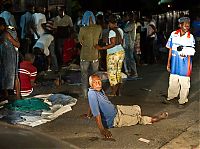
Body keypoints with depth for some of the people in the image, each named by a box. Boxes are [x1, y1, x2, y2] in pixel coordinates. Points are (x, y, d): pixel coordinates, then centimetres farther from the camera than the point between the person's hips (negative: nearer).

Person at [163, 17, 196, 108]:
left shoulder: (190, 38, -11)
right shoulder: (173, 35, -4)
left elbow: (189, 54, -6)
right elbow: (170, 50, 5)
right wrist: (168, 63, 8)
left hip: (184, 65, -3)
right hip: (174, 64, 3)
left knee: (184, 84, 7)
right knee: (172, 82, 17)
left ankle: (182, 101, 24)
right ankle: (171, 96, 39)